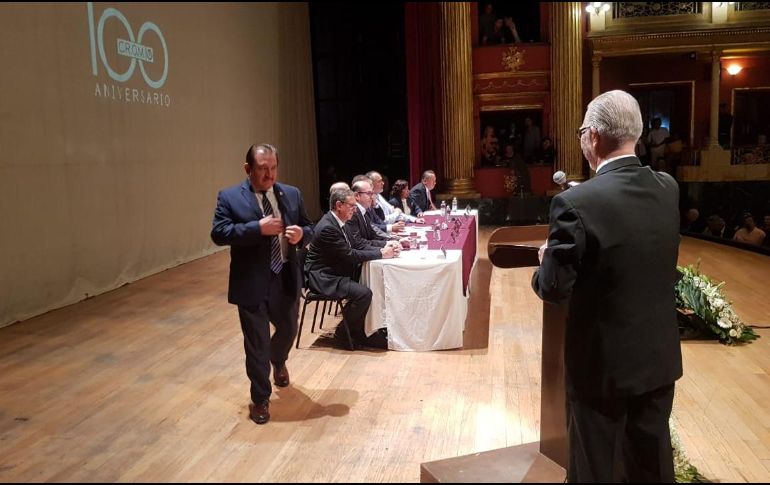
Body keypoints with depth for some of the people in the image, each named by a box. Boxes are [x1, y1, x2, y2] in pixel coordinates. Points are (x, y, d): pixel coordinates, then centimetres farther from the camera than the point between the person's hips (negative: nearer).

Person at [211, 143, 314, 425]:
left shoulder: (292, 194, 5)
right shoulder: (229, 197, -6)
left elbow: (308, 227, 9)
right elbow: (218, 233, -16)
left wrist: (301, 233, -16)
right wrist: (258, 228, -26)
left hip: (286, 280, 4)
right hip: (252, 283, -4)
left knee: (288, 330, 22)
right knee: (256, 344, 7)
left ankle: (278, 361, 57)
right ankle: (260, 399, 27)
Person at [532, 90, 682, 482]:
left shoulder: (576, 203, -23)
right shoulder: (668, 189, -3)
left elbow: (553, 288, -19)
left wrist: (546, 259, 2)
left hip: (603, 362, -5)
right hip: (660, 356, 6)